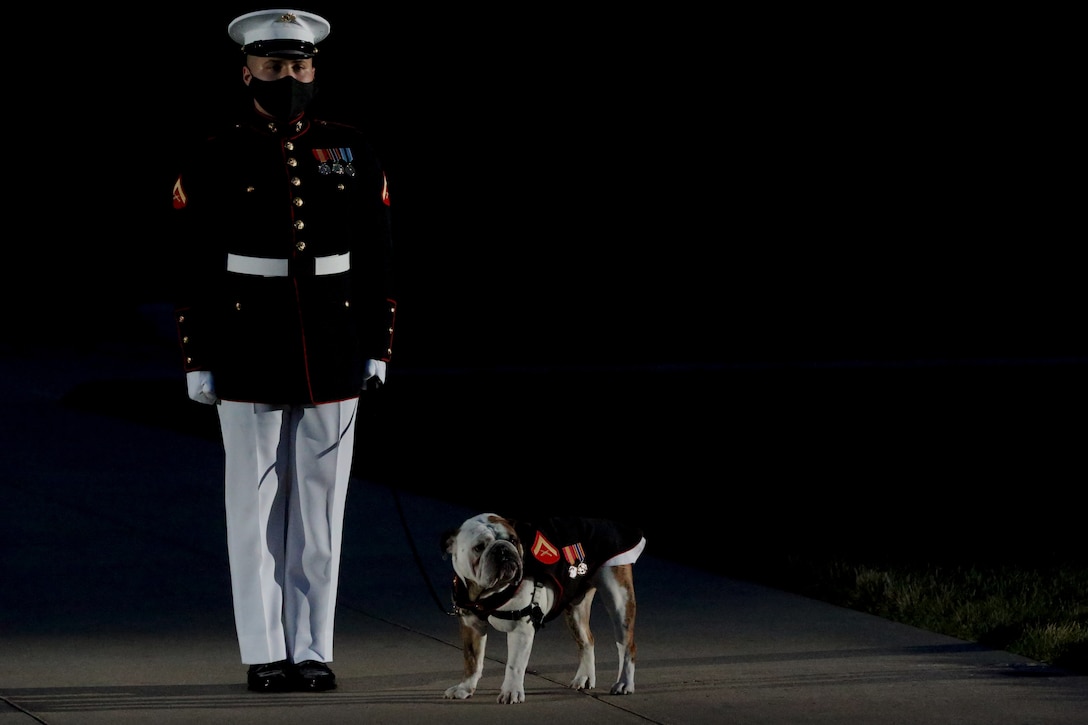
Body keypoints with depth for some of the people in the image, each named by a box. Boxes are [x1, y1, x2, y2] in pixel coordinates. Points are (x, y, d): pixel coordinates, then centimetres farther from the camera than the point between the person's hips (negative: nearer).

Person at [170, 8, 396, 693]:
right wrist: (199, 364, -3)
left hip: (334, 365, 2)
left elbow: (378, 263, 8)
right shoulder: (213, 161, 0)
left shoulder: (353, 154, 6)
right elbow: (193, 270, 0)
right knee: (256, 510, 1)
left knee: (320, 510, 4)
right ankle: (265, 655, 7)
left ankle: (313, 652, 10)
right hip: (250, 366, -2)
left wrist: (377, 352, 4)